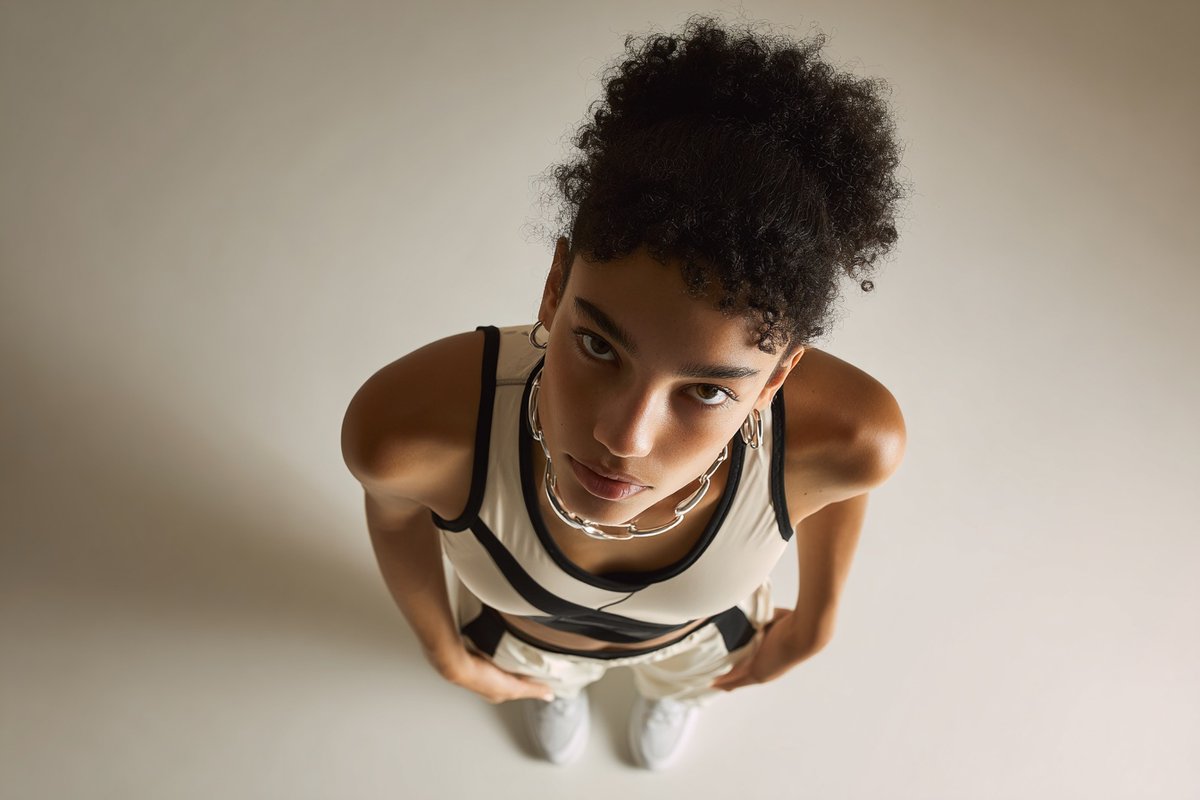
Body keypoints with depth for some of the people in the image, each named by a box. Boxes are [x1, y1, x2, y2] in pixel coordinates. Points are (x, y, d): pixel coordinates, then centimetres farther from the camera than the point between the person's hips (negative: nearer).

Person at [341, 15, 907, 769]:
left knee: (682, 674, 39)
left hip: (699, 622, 1)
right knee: (545, 673, 39)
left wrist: (816, 619, 2)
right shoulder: (408, 421, -47)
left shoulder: (850, 431, -44)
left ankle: (675, 683, 80)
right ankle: (554, 676, 80)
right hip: (521, 624, 0)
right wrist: (446, 650, -1)